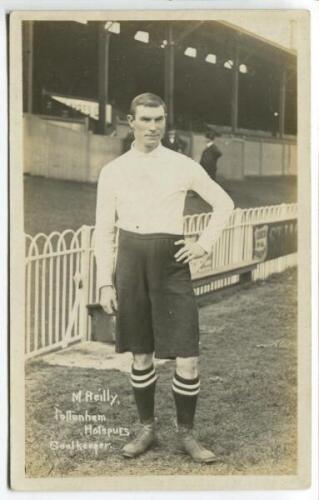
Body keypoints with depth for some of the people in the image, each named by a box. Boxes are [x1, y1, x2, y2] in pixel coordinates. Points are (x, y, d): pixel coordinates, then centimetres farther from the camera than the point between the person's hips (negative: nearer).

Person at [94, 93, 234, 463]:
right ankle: (146, 429, 27)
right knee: (140, 354, 10)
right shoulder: (113, 171, 3)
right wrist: (105, 283, -1)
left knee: (187, 359, -5)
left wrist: (204, 244, 2)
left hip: (171, 263, -1)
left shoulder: (183, 166, 1)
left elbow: (224, 204, 12)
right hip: (130, 262, 1)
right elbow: (104, 230, 4)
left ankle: (186, 433, 15)